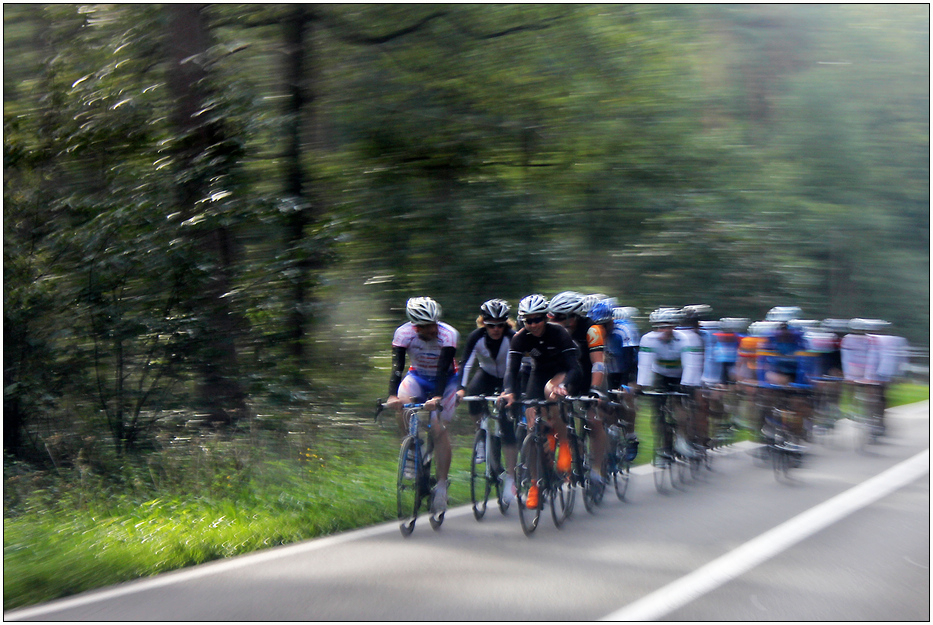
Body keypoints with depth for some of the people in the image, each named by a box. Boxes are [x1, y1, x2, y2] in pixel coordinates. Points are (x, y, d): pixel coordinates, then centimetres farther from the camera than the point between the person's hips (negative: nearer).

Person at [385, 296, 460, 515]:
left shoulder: (448, 335, -28)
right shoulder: (404, 333, -23)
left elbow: (443, 370, -35)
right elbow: (397, 366, -30)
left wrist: (437, 397, -51)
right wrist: (392, 395, -46)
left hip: (445, 381, -2)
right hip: (418, 377, 2)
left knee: (439, 428, -17)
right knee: (401, 405, -29)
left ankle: (442, 487, -10)